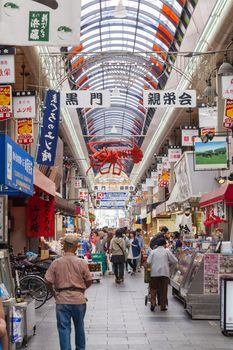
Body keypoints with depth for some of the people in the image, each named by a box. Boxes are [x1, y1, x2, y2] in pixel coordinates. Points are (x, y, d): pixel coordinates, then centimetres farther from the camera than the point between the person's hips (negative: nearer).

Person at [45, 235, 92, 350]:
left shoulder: (56, 263, -6)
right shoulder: (81, 263, -6)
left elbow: (48, 282, -5)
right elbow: (88, 281, -1)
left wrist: (54, 293, 13)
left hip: (62, 299, -1)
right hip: (78, 299, 1)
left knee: (64, 328, 5)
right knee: (79, 326, 19)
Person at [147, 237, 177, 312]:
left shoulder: (153, 252, 5)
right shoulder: (167, 251, 2)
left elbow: (148, 262, -1)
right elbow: (175, 261, 2)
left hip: (154, 273, 1)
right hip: (164, 273, -1)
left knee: (153, 289, 12)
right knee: (163, 290, 7)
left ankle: (153, 303, 1)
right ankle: (163, 306, 10)